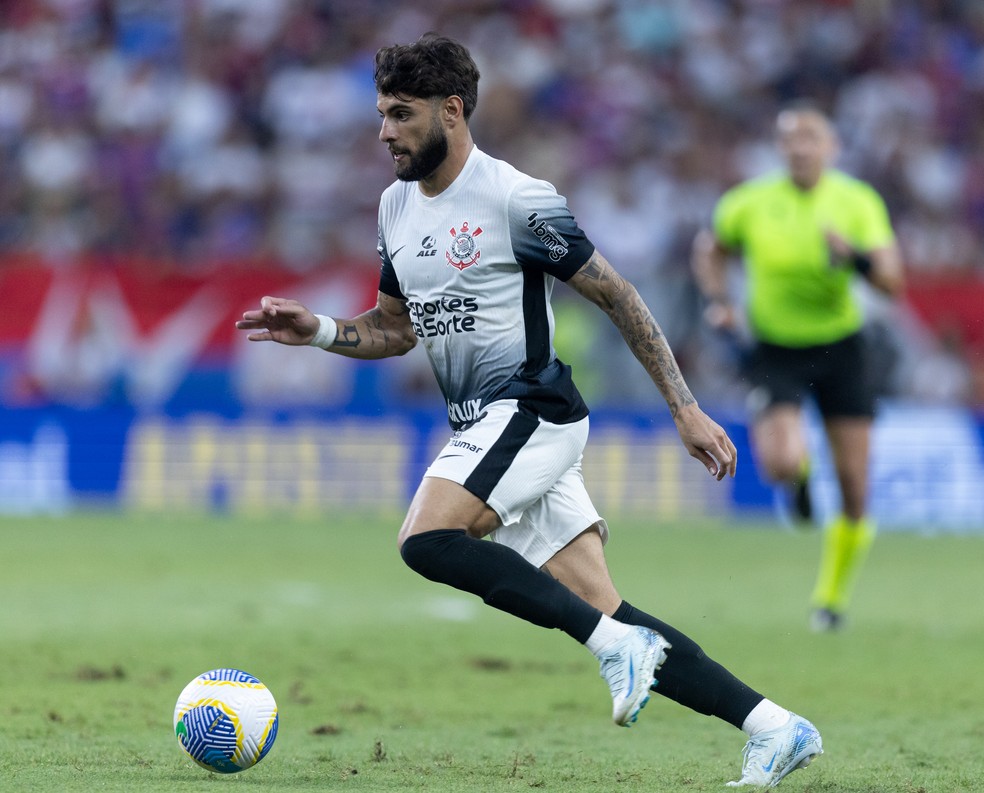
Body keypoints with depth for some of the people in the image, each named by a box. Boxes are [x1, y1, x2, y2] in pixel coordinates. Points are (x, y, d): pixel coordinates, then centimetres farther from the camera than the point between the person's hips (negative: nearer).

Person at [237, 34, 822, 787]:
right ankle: (773, 726, 3)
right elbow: (397, 329, 24)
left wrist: (686, 409, -9)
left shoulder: (516, 199, -11)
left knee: (426, 539, -27)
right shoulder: (397, 206, 13)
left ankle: (616, 642, -23)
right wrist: (316, 329, 6)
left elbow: (616, 296, -8)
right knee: (601, 612, 1)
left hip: (532, 411, -8)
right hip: (484, 428, 8)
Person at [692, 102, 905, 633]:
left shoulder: (858, 202, -7)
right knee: (781, 463, -25)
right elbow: (710, 250, 13)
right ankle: (798, 479, 17)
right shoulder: (749, 204, -7)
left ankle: (832, 598, 23)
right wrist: (718, 302, -3)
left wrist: (855, 255, -30)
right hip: (774, 352, -1)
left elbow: (892, 280, -11)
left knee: (854, 489, 0)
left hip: (839, 348, 1)